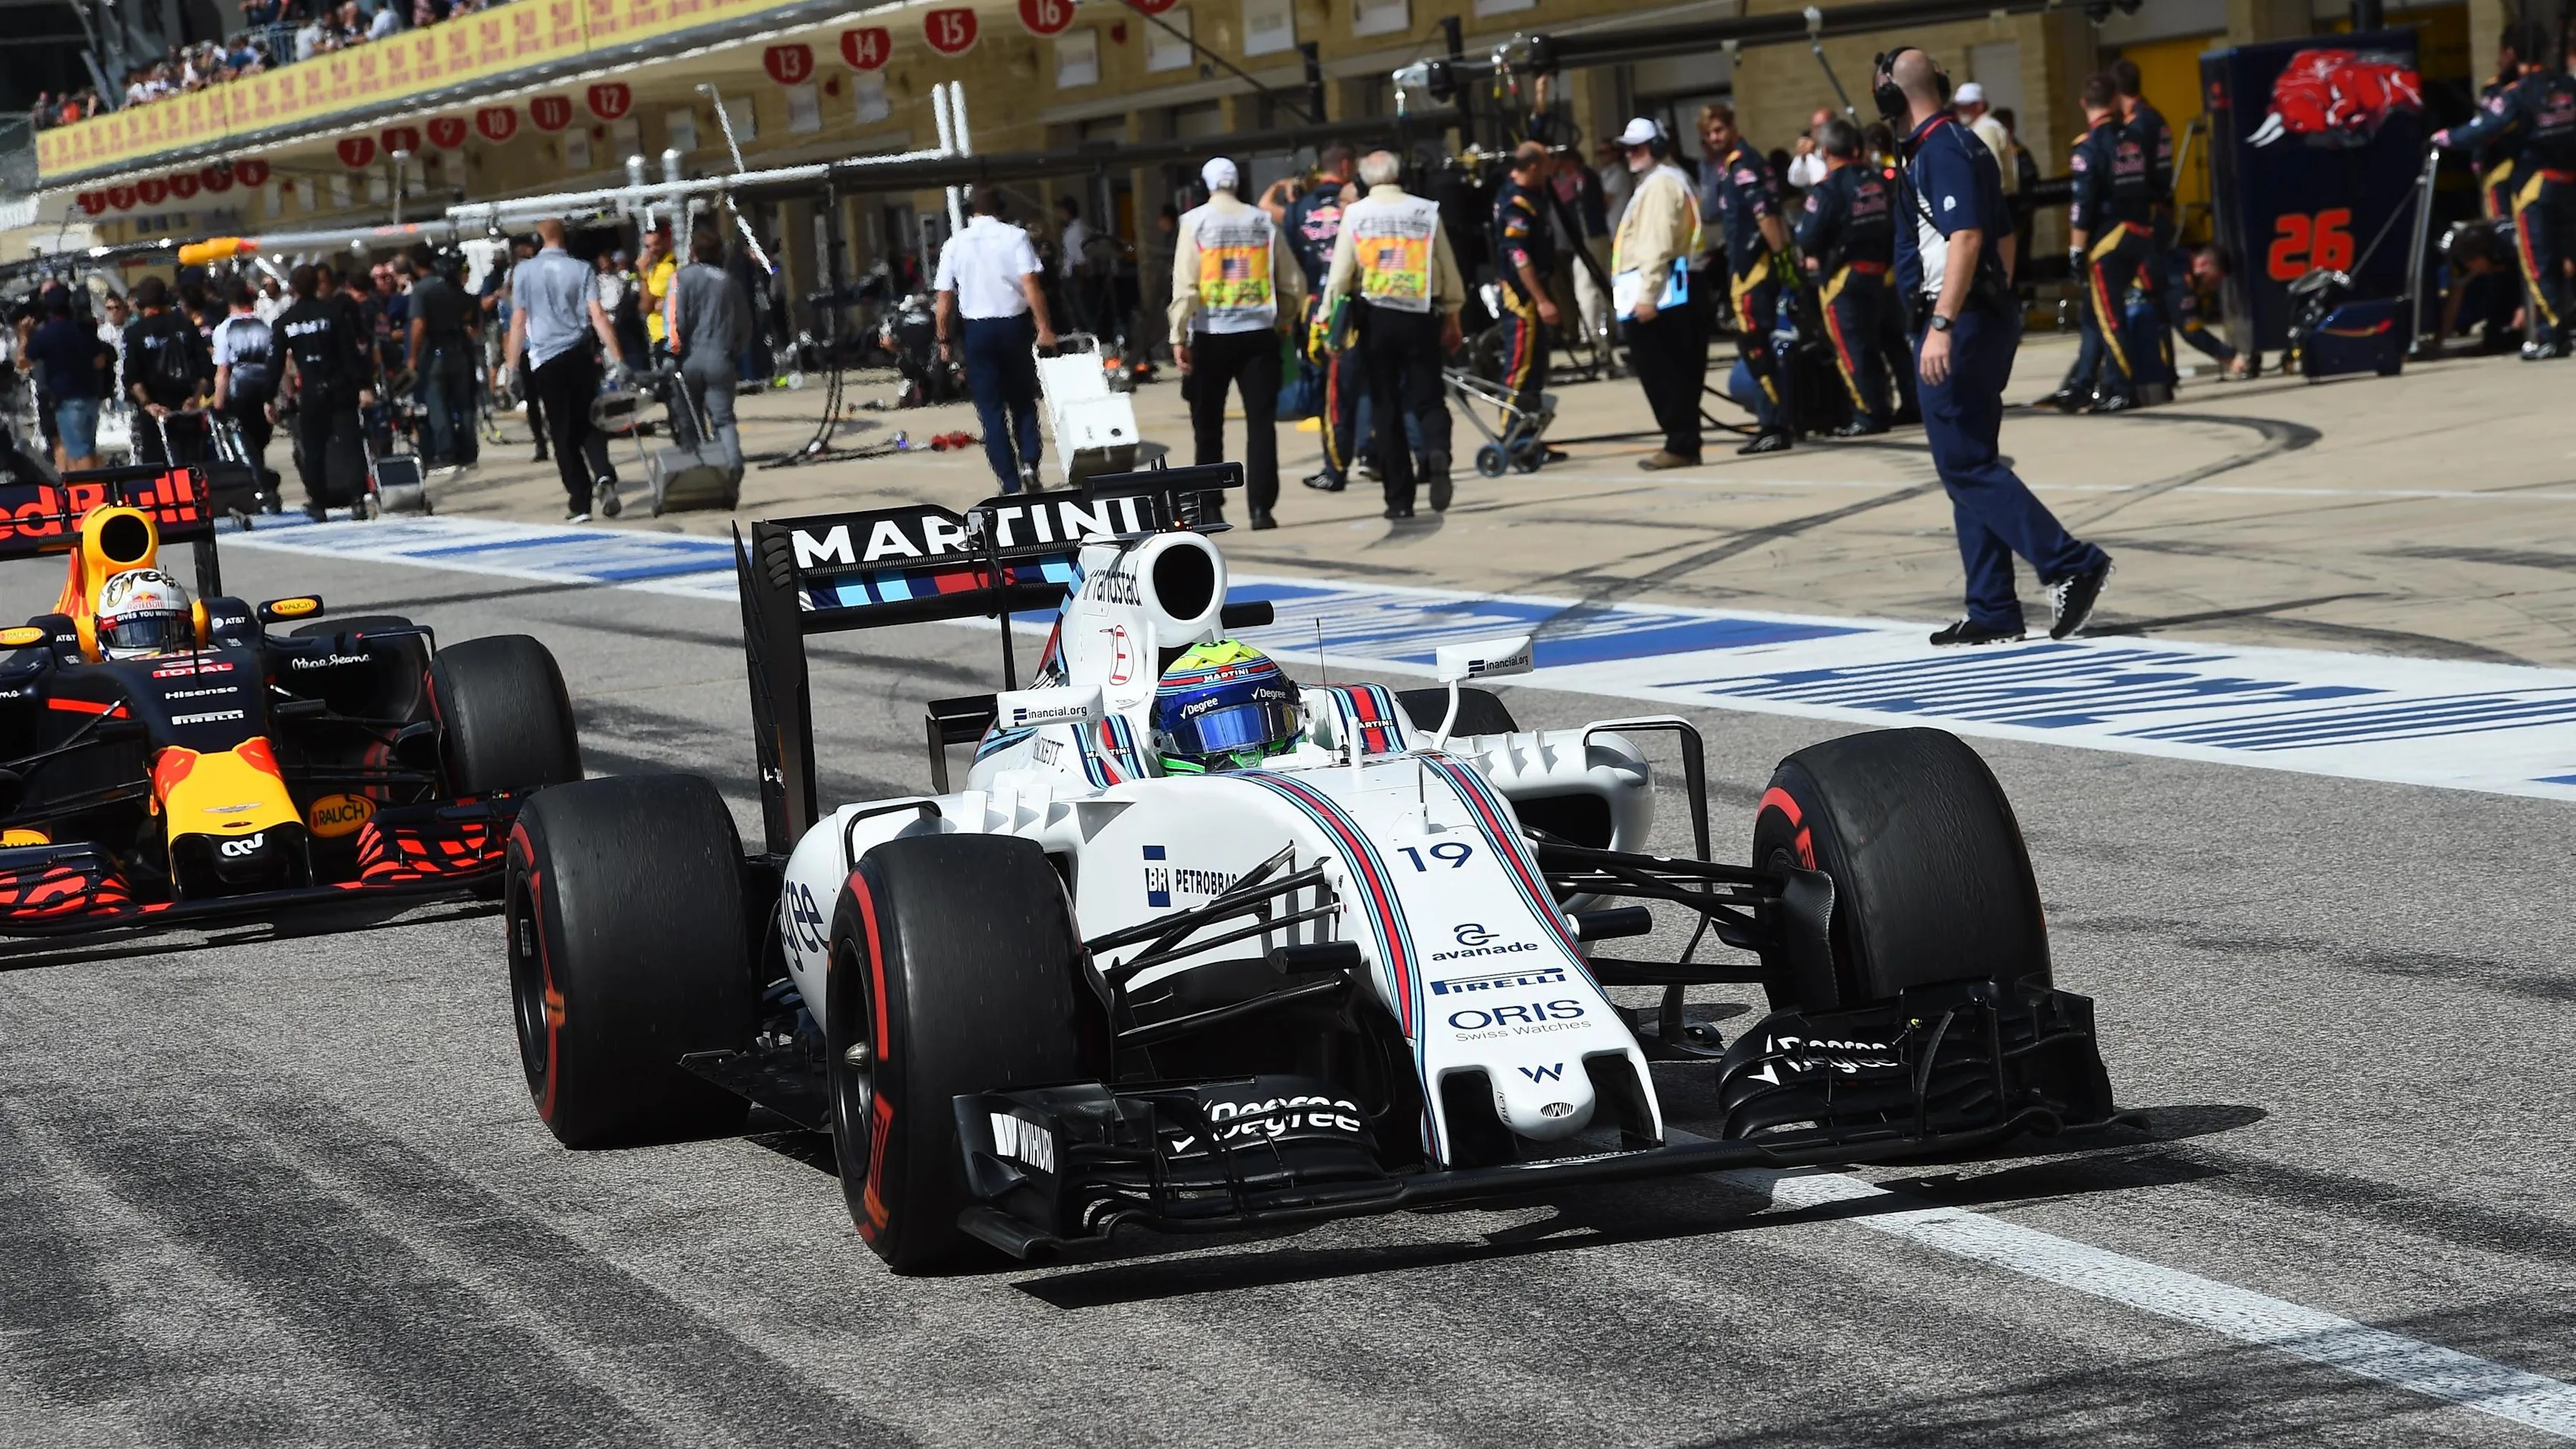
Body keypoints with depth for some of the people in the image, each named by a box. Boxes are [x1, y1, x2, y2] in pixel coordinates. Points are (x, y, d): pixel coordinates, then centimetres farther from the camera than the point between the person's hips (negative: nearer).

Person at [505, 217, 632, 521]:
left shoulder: (524, 271, 1)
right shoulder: (580, 270, 2)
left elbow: (518, 322, -1)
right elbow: (598, 317, -5)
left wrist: (512, 367, 3)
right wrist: (617, 359, -6)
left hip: (545, 359, -1)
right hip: (580, 355, 1)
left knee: (563, 432, 5)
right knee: (589, 423, 13)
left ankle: (580, 502, 2)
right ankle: (603, 476, -14)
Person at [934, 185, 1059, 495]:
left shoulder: (955, 245, 1)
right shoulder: (1015, 237, -4)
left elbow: (944, 299, 0)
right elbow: (1030, 284, -13)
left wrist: (945, 340, 10)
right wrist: (1044, 327, -11)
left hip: (977, 330, 0)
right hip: (1015, 325, 0)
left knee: (991, 409, 5)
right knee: (1023, 400, 16)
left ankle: (1010, 482, 0)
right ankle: (1029, 462, -3)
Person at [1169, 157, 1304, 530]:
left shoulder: (1196, 221, -3)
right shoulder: (1263, 221, 3)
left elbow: (1185, 283, -9)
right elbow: (1291, 282, 4)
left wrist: (1179, 336, -8)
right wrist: (1285, 318, 19)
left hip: (1211, 335, -1)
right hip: (1258, 332, 1)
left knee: (1208, 425, 10)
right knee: (1261, 422, 1)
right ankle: (1261, 507, -7)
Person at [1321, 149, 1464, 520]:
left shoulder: (1354, 214, -2)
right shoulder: (1426, 211, 0)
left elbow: (1340, 273, -5)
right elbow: (1449, 269, 4)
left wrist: (1329, 321, 2)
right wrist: (1452, 316, 16)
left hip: (1375, 318, 0)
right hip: (1421, 317, 0)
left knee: (1387, 406, 7)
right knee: (1427, 398, 7)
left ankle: (1399, 499, 6)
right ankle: (1437, 453, -26)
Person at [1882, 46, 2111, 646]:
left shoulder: (1940, 150, -14)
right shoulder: (1964, 144, 16)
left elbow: (1966, 239, -24)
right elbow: (2003, 239, 21)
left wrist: (1942, 326, -29)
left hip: (1958, 323, -10)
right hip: (1987, 316, 10)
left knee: (1965, 465, -10)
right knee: (1970, 466, 10)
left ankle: (2072, 565, -13)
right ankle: (1992, 612, 11)